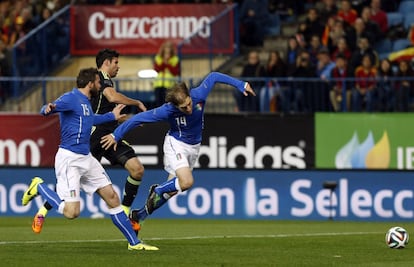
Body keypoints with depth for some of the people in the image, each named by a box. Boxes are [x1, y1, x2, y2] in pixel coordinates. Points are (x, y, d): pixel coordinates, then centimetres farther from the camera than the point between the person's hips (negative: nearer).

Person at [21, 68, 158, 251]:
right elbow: (46, 110, -28)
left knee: (112, 197, 8)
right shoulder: (71, 98, -12)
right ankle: (39, 187, 7)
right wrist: (49, 109, -52)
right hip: (69, 159, -9)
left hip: (86, 159, 9)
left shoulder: (85, 101, 17)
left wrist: (111, 116, 53)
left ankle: (134, 242, 17)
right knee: (72, 212, -17)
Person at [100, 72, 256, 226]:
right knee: (186, 182, -27)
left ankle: (140, 214, 24)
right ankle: (157, 190, 3)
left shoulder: (199, 95, -24)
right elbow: (139, 118, -21)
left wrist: (240, 85, -3)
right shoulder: (167, 111, -31)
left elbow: (213, 77, -6)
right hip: (176, 144, -4)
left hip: (194, 146, 4)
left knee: (171, 190, 8)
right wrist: (116, 135, -16)